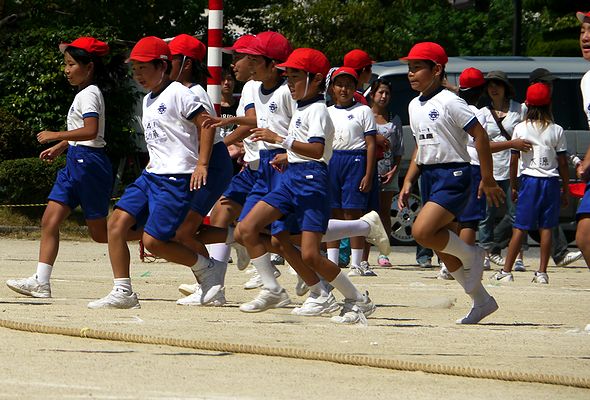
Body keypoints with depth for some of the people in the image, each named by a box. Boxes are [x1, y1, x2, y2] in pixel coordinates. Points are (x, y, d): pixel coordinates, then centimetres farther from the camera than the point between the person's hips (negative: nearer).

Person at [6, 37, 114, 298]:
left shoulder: (89, 94, -13)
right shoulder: (83, 94, 17)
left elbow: (90, 131, -28)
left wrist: (55, 136, -24)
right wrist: (59, 148, 19)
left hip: (89, 162, -10)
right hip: (75, 162, 10)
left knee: (100, 233, -2)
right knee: (50, 221, -2)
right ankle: (41, 282, -7)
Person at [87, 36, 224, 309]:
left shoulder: (177, 93, -8)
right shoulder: (148, 100, 19)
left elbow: (206, 123, -12)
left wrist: (201, 164, -17)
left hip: (177, 178, -9)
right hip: (151, 174, 9)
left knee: (153, 241, -15)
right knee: (117, 224, -6)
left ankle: (208, 268, 5)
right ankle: (123, 292, -3)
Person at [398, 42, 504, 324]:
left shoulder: (449, 102, -12)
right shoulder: (414, 106, 12)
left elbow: (480, 136, -13)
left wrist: (487, 180, -12)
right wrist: (408, 182, 14)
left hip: (453, 174, -9)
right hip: (428, 175, 9)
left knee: (422, 231, -24)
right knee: (443, 249, 9)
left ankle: (471, 256, 1)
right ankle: (481, 301, 21)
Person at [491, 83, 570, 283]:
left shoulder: (520, 128, 0)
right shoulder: (556, 130, 1)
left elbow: (514, 161, 2)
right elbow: (563, 163, 2)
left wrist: (513, 186, 12)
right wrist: (566, 189, 10)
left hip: (529, 180, 0)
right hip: (551, 181, 0)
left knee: (520, 228, 1)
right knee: (546, 228, 3)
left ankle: (506, 271, 0)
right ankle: (542, 272, 1)